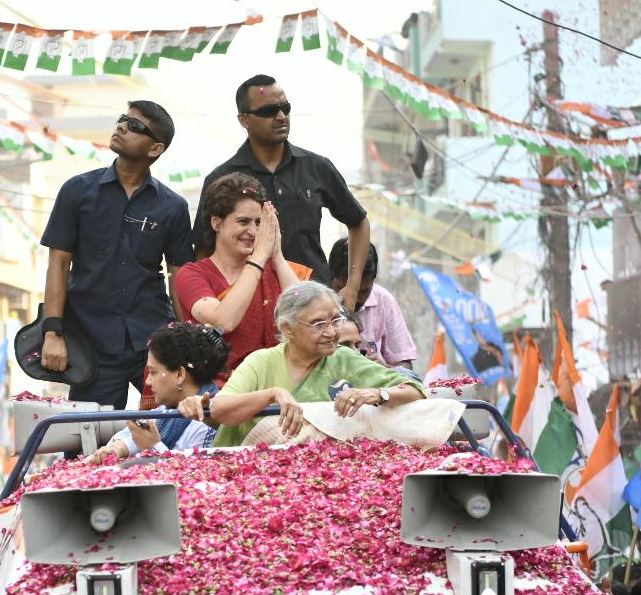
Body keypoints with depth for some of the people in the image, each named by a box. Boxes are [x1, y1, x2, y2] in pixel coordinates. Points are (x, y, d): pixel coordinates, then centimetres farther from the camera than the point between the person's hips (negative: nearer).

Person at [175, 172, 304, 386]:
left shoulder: (273, 269, 12)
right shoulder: (191, 274, 4)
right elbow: (223, 321, -18)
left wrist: (277, 256, -6)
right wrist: (259, 256, -11)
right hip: (218, 384, -2)